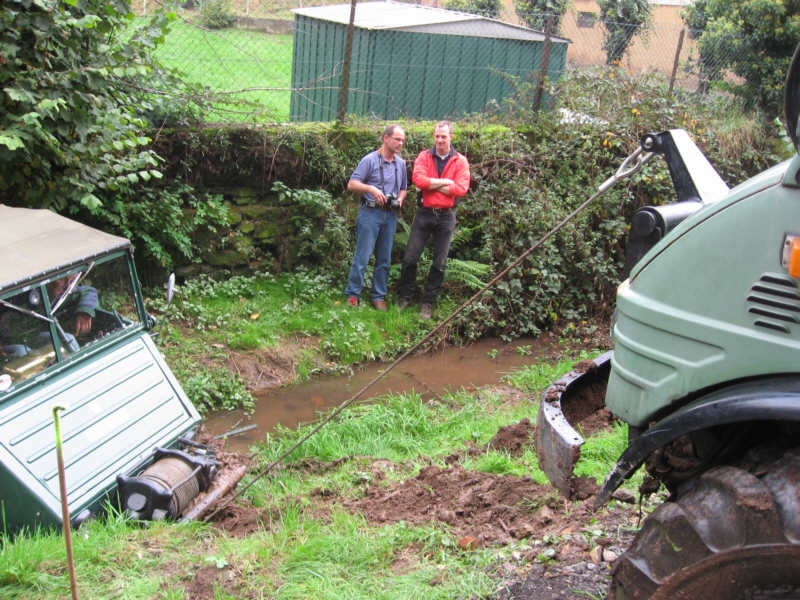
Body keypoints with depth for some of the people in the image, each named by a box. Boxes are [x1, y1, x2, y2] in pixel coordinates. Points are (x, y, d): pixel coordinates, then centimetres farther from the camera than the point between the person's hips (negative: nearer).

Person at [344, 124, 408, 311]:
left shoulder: (401, 163, 12)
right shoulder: (370, 160, -6)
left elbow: (403, 188, 23)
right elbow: (351, 184, -9)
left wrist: (400, 199, 1)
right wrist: (371, 188, -24)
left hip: (390, 215, 5)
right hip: (371, 213, -5)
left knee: (384, 259, 9)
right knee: (362, 255, -4)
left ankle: (379, 296, 18)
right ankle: (352, 294, 6)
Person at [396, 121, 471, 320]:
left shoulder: (460, 161, 1)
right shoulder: (424, 156, 3)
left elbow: (461, 188, -13)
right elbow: (417, 179, -15)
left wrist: (431, 185, -13)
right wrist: (446, 182, -15)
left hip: (446, 216, 0)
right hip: (425, 213, 0)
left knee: (439, 263, 5)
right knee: (410, 258, 0)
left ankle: (428, 303, 17)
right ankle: (404, 296, 17)